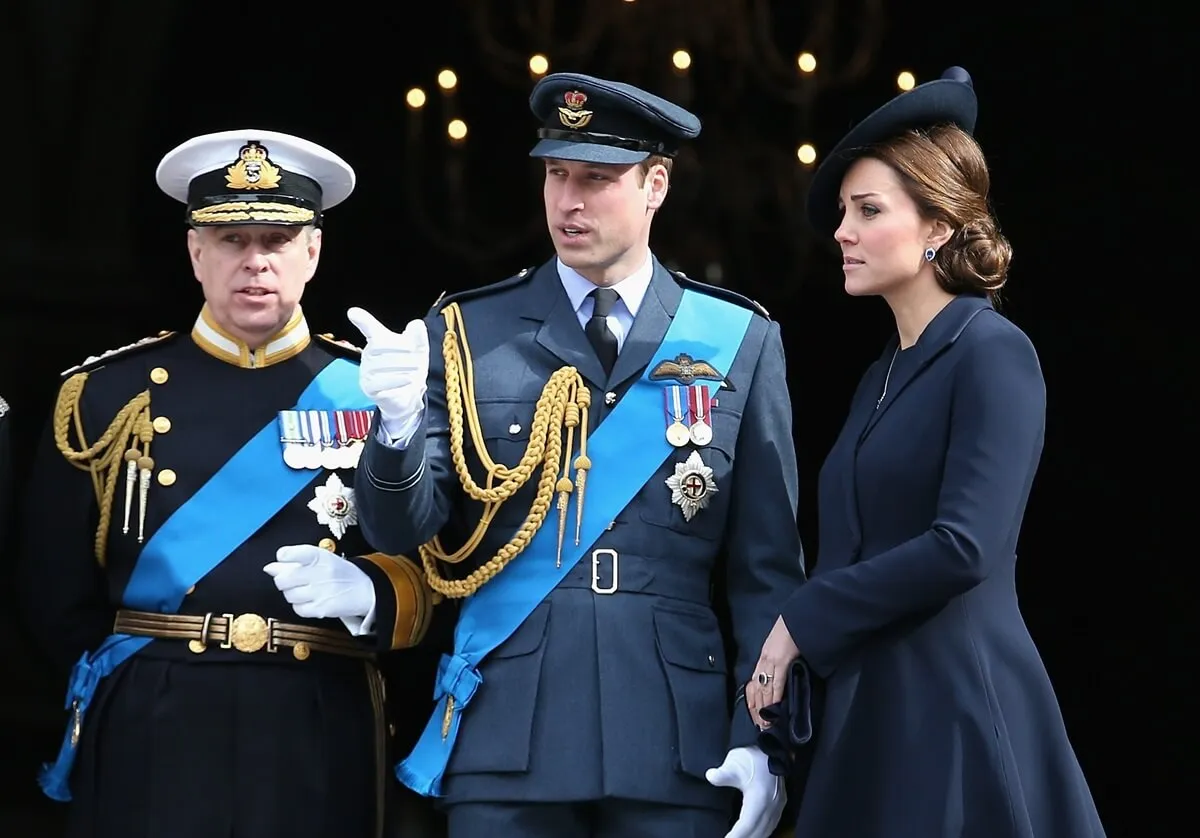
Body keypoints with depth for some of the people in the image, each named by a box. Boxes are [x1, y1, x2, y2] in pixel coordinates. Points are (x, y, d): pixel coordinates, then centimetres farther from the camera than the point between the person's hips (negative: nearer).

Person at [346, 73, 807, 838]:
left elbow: (768, 564, 5)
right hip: (506, 732, 0)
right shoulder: (468, 334, 6)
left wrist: (763, 734, -3)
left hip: (675, 736, 0)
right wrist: (399, 424, -18)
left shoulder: (740, 342, 6)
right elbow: (404, 531, 2)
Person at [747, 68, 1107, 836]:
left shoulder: (991, 354, -9)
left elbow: (965, 547, -19)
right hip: (869, 711, 8)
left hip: (955, 709, -8)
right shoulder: (886, 374, 17)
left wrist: (803, 620, -11)